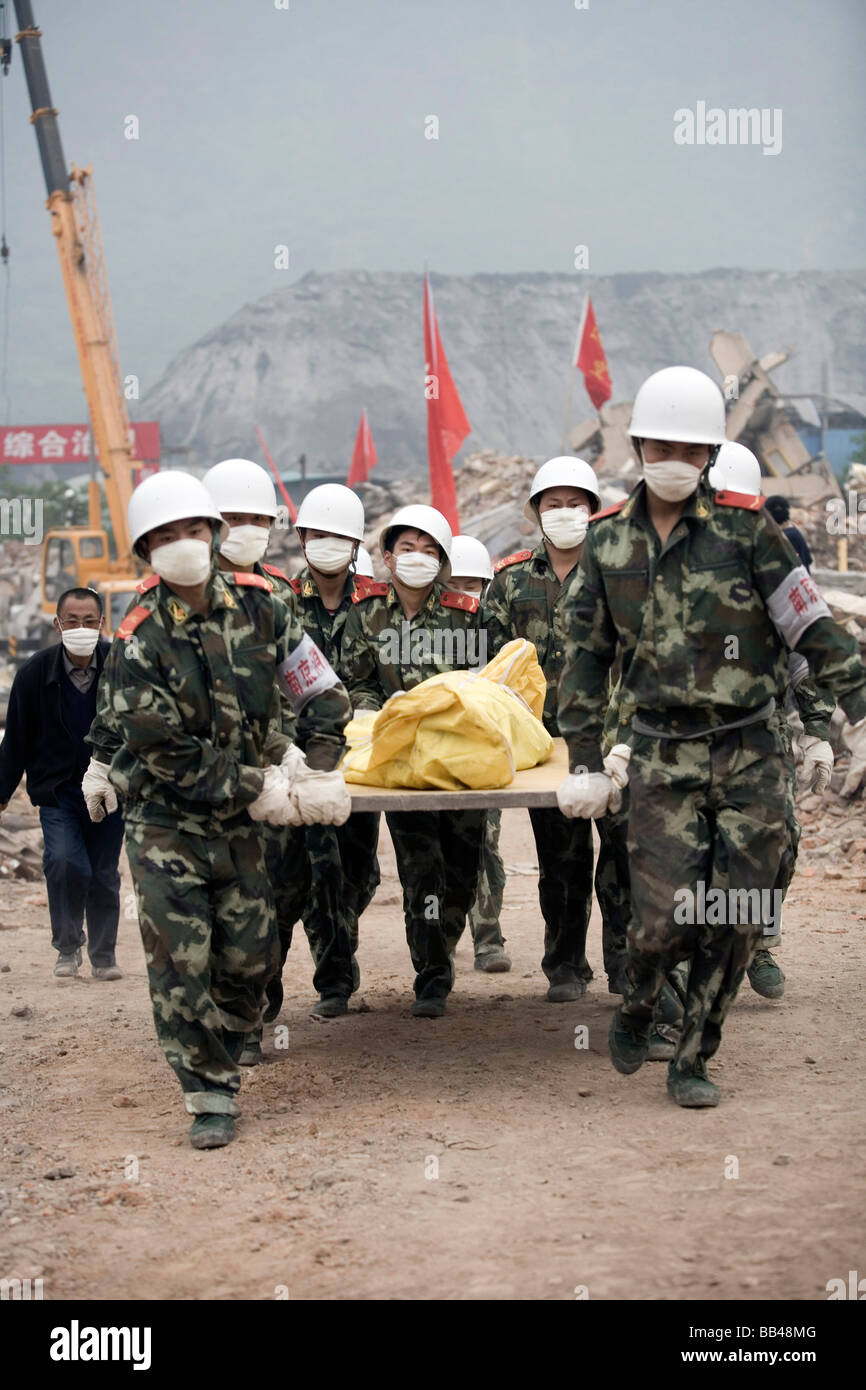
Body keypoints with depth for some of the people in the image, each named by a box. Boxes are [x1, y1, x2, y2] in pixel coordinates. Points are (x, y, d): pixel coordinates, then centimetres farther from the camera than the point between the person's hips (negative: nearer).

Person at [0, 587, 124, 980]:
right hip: (57, 789, 0)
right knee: (64, 862, -17)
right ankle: (67, 947, 4)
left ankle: (104, 956, 23)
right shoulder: (35, 672, -7)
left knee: (104, 874, 6)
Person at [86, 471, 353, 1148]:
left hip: (239, 819, 4)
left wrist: (311, 762, -9)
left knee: (251, 959, 5)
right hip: (167, 820, -4)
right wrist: (263, 790, -17)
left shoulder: (257, 603, -3)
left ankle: (220, 1058, 31)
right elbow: (168, 756, -18)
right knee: (181, 963, -9)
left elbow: (323, 692, 5)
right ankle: (212, 1097, 2)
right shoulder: (139, 644, -15)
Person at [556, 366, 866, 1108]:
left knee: (735, 918, 1)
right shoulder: (609, 539, 4)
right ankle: (636, 1010, 25)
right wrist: (585, 764, 6)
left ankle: (693, 1060, 18)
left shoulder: (745, 526, -4)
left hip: (750, 752, 0)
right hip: (663, 757, 0)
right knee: (664, 915, -8)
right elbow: (585, 654, 9)